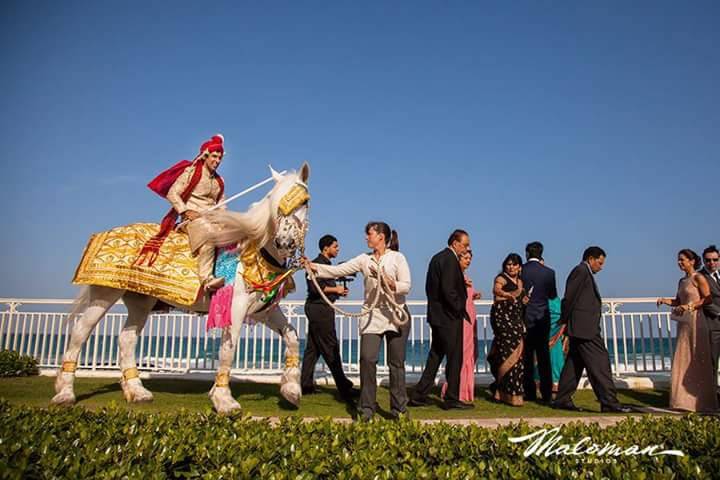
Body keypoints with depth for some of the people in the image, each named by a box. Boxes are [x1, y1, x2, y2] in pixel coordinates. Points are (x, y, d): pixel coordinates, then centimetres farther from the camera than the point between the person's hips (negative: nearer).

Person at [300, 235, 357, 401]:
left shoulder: (326, 263, 19)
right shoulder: (317, 263, -12)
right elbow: (315, 288, -22)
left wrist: (338, 291, 8)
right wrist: (335, 289, -12)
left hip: (320, 308, 10)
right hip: (320, 308, -10)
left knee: (313, 348, 10)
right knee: (331, 348, -6)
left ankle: (306, 385, 15)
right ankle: (344, 387, -2)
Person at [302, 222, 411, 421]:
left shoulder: (397, 258, 0)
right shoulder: (364, 259, 8)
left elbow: (406, 285, -6)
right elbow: (338, 270, 1)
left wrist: (389, 283, -22)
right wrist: (313, 267, -8)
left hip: (395, 313, -2)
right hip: (372, 314, 2)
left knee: (396, 362, 4)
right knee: (367, 358, -8)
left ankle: (399, 408, 17)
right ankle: (367, 408, 5)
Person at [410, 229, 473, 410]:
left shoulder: (437, 258, 13)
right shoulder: (450, 260, -16)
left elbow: (430, 287, 16)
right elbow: (448, 290, -23)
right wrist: (459, 309, -11)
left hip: (436, 315, 9)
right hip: (449, 317, -9)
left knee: (435, 356, 14)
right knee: (454, 358, 2)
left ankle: (419, 395, 16)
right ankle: (452, 399, 10)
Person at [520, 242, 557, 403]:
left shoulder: (521, 270, -7)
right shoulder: (548, 272, -4)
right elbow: (552, 295, 7)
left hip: (524, 318, -1)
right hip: (542, 318, 1)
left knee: (527, 356, 7)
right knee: (543, 356, 6)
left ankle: (530, 392, 9)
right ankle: (546, 393, 6)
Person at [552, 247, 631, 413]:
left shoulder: (584, 273, 22)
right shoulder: (581, 271, -9)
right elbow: (569, 298, -15)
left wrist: (565, 324, 13)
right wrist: (564, 322, -10)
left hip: (585, 328, 10)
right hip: (583, 327, -10)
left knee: (575, 364, 10)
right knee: (599, 362, -8)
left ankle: (562, 400, 14)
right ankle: (609, 402, -5)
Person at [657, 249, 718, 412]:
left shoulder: (698, 278, -6)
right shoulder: (682, 281, 16)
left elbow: (708, 299, -12)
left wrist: (689, 306, -20)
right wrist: (665, 300, 0)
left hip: (695, 321, -7)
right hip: (683, 323, 7)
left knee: (698, 361, -2)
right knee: (683, 360, 6)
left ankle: (702, 401, 7)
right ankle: (686, 399, 12)